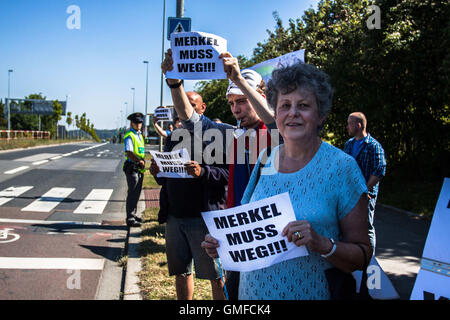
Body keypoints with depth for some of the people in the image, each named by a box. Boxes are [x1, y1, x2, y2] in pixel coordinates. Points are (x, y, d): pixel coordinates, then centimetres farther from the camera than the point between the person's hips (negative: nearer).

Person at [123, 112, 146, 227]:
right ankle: (130, 219, -6)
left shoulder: (139, 135, 16)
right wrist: (139, 161, -35)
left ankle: (133, 214, 28)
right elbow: (129, 153, -24)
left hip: (139, 168, 9)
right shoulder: (129, 136, -12)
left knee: (137, 192, 16)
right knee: (132, 193, -9)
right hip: (132, 167, -9)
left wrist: (143, 161, 13)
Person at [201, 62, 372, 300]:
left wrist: (323, 245, -26)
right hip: (253, 291, 4)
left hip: (311, 293, -4)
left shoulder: (341, 167, -11)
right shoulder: (265, 160, 0)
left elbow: (362, 255, -9)